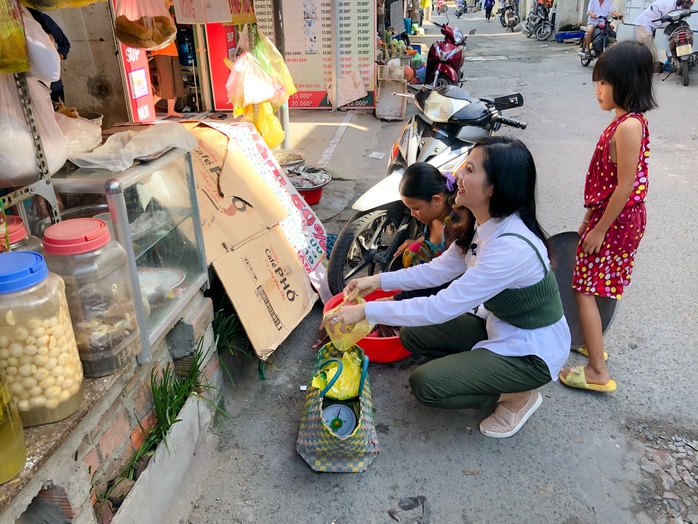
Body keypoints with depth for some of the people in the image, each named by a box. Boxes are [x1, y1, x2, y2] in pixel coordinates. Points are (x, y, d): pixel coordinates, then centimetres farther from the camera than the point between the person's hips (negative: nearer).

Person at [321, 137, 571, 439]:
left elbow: (442, 308, -33)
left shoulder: (512, 247, -35)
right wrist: (380, 281, -5)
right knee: (412, 335, 3)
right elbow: (441, 269, 3)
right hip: (498, 324, 8)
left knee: (425, 384, -16)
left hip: (532, 352, -8)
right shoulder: (487, 224, -6)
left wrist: (366, 311, -29)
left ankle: (518, 395, 4)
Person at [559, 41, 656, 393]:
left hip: (616, 220, -9)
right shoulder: (627, 120, 7)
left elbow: (625, 186, -23)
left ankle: (598, 372, 4)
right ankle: (593, 343, 39)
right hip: (613, 216, 9)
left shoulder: (628, 126, -23)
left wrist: (599, 229, -17)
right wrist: (591, 218, 16)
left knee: (584, 290, -3)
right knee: (603, 287, 21)